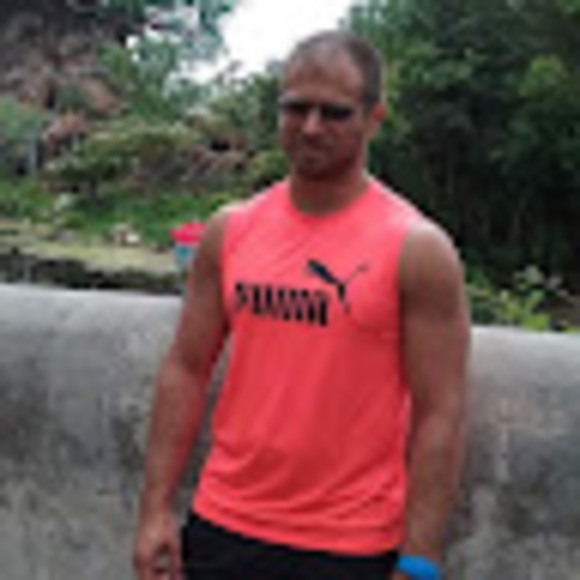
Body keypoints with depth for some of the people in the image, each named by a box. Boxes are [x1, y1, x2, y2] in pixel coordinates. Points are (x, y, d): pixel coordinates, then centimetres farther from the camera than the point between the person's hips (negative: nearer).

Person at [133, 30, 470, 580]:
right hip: (223, 529, 4)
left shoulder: (417, 250, -10)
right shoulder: (229, 231, 3)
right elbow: (185, 370, 6)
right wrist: (156, 508, 1)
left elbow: (439, 418, -11)